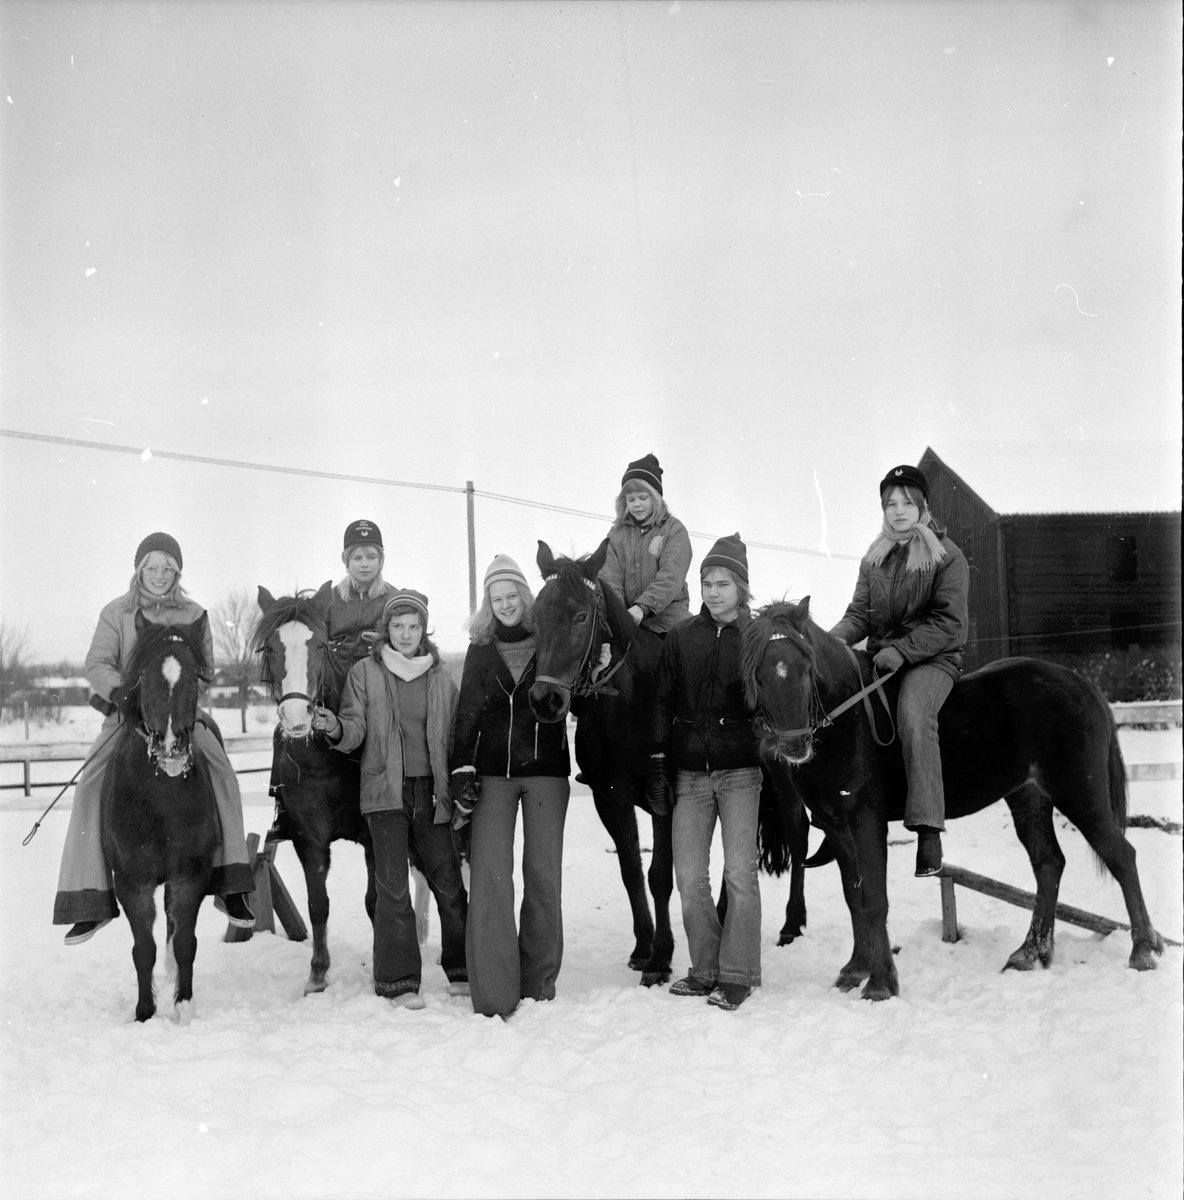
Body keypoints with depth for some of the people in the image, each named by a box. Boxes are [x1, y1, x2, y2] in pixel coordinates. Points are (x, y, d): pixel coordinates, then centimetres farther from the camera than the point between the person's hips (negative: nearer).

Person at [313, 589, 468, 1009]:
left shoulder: (441, 678, 10)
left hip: (430, 792, 2)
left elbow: (453, 737, 14)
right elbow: (356, 729, -3)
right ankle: (398, 980, 4)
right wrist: (336, 727, -25)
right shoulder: (365, 672, 3)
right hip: (385, 791, -2)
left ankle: (463, 970, 18)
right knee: (393, 887, -3)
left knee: (448, 881, 4)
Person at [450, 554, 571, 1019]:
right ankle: (493, 993, -9)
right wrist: (462, 767, -1)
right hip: (494, 771, 1)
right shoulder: (481, 650, 11)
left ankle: (538, 983, 12)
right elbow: (467, 713, 8)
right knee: (489, 873, -8)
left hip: (545, 770, -1)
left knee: (543, 871, 1)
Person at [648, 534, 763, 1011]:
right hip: (689, 771, 2)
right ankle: (705, 969, 14)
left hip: (741, 769, -2)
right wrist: (656, 763, 1)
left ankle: (737, 974, 4)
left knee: (740, 872, -5)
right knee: (689, 878, 2)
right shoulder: (681, 637, 7)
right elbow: (663, 702, 7)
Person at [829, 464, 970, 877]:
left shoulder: (947, 556, -2)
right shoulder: (874, 559, 15)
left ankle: (928, 830, -37)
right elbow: (860, 613, 13)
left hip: (933, 657, -6)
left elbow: (948, 623, -9)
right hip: (880, 654, 6)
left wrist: (902, 650, -21)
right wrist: (835, 638, -9)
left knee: (913, 715, -34)